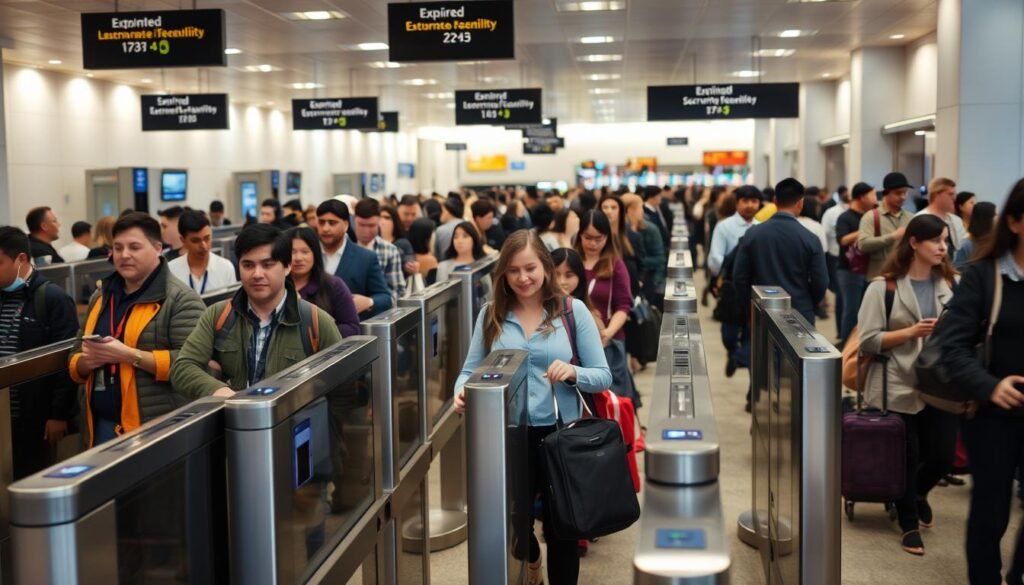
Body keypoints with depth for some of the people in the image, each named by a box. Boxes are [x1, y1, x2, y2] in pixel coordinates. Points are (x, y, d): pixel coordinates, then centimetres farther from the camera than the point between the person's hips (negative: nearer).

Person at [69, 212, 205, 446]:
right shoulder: (100, 297, 15)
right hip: (105, 424, 6)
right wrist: (88, 360, -3)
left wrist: (128, 355, -19)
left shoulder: (179, 299, -6)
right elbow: (75, 361, 19)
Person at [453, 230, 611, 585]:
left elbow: (603, 376, -4)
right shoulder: (490, 314, 1)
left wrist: (574, 373, -24)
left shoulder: (573, 311, -4)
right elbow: (471, 370, 2)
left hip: (559, 434, -1)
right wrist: (462, 392, -20)